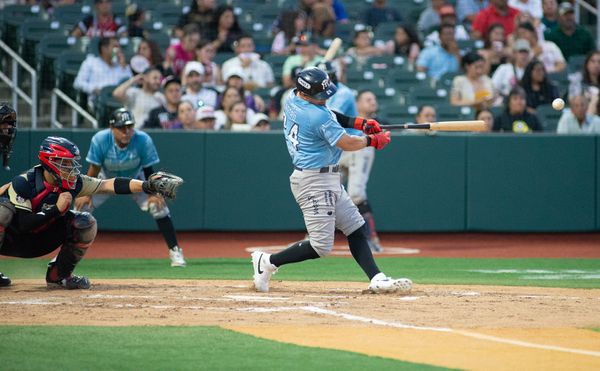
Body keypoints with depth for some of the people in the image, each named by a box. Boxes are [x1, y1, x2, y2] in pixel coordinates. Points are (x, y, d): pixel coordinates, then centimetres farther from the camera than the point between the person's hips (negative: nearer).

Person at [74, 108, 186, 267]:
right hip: (106, 180, 0)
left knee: (158, 206, -18)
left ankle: (175, 251, -5)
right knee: (81, 205, -12)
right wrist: (86, 193, -30)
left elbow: (148, 170, -20)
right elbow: (94, 169, -23)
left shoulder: (144, 141, -31)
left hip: (135, 180, 0)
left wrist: (153, 194, -28)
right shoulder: (100, 140, -32)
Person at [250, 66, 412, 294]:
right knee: (321, 247, -8)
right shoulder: (319, 116, -23)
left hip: (328, 181, 11)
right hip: (314, 182, -11)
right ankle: (268, 262, 4)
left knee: (356, 229, 10)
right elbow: (347, 144, -16)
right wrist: (372, 140, 1)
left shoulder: (292, 99, 4)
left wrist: (359, 123, 5)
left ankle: (376, 279, 4)